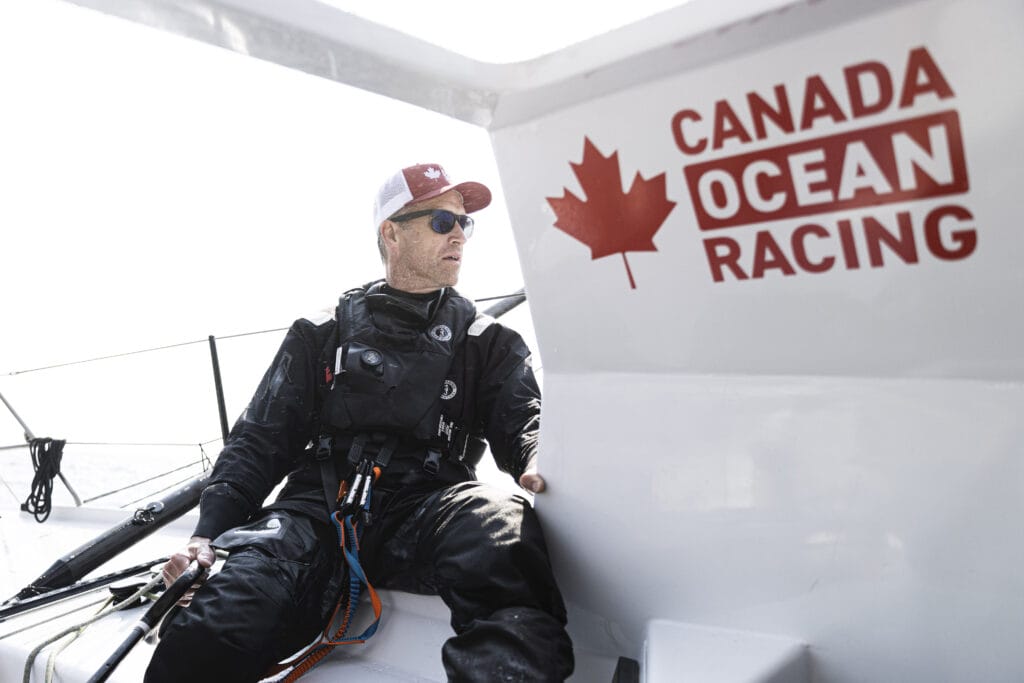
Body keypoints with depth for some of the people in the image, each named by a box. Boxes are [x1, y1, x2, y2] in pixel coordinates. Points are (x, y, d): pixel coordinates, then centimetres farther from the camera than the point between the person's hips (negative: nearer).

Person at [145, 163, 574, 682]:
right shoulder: (321, 337, 19)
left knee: (500, 528, -37)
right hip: (318, 505, 1)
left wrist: (537, 464, -19)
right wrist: (209, 532, 1)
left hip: (428, 505, 0)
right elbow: (260, 440, 16)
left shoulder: (489, 343, 19)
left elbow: (523, 423, 7)